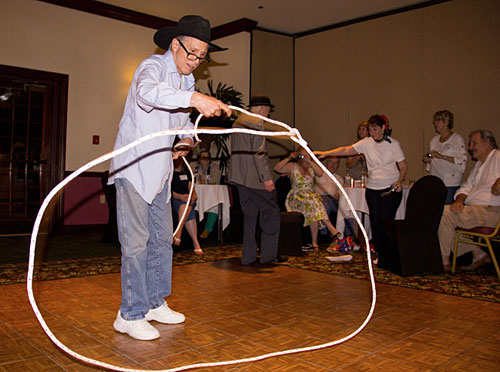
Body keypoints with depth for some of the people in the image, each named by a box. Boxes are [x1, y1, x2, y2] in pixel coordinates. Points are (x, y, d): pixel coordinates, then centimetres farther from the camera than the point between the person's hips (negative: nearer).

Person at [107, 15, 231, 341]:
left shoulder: (188, 81, 14)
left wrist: (187, 137, 6)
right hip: (134, 167, -8)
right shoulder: (153, 66, -12)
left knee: (162, 238, 12)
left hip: (161, 171, 9)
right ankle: (130, 315, 3)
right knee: (136, 241, -8)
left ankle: (155, 303, 25)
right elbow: (147, 90, -37)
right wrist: (194, 98, -49)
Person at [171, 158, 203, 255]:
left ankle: (178, 235, -43)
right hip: (173, 201, -3)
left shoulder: (187, 174, 23)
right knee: (188, 209, -35)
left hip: (189, 201, 3)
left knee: (187, 205, -35)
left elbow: (191, 189, 14)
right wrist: (180, 196, -21)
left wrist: (194, 196, -11)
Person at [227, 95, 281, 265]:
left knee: (249, 215, 12)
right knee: (271, 213, 1)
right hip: (254, 177, -9)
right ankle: (268, 255, 4)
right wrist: (267, 178, -20)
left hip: (240, 177, 9)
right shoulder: (257, 122, -10)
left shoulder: (238, 122, 19)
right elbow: (259, 153, -19)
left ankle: (248, 256, 14)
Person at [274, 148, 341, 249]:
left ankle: (315, 241, -25)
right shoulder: (292, 166, 7)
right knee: (312, 201, -33)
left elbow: (320, 173, -10)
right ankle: (330, 228, -29)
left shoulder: (312, 167, 12)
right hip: (296, 198, -2)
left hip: (312, 195, 2)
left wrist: (309, 161, -15)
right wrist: (288, 158, -11)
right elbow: (276, 168, -6)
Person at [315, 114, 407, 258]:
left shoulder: (393, 143, -1)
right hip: (372, 189, 3)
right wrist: (325, 153, -16)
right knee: (375, 221, 2)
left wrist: (399, 181, -15)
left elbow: (403, 166, 3)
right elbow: (346, 150, -5)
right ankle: (378, 253, 12)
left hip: (391, 189, -3)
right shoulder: (366, 143, 3)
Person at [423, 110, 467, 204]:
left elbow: (462, 161, -14)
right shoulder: (434, 139, 17)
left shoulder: (457, 139, -4)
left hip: (451, 184, -6)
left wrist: (441, 156, -20)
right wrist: (428, 160, 5)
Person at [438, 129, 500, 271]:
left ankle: (444, 262, -6)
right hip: (475, 210, 10)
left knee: (444, 213, -18)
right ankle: (478, 253, 6)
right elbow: (466, 187, 20)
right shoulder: (479, 164, 26)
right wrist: (459, 200, 0)